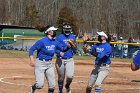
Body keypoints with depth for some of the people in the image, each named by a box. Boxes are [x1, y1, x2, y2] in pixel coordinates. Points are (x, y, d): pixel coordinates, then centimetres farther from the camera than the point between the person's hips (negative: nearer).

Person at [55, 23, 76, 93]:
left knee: (70, 76, -15)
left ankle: (67, 86, 19)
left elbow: (74, 49, 9)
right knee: (61, 78, 8)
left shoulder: (73, 37, 7)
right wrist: (59, 52, -27)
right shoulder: (59, 37, -5)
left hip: (70, 60, 2)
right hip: (60, 60, -2)